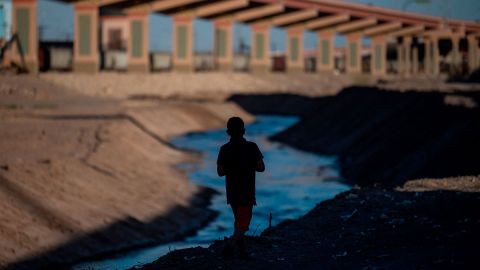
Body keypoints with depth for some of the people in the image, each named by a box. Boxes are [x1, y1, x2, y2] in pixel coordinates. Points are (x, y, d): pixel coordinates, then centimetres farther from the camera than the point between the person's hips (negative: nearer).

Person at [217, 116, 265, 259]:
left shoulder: (224, 149, -6)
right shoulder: (251, 147, -11)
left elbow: (220, 172, -7)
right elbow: (261, 167, -10)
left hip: (232, 191, 3)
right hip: (247, 191, -3)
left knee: (239, 220, 18)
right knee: (243, 222, 1)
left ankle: (242, 250, 21)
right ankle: (231, 245, -21)